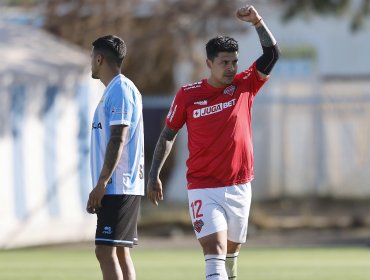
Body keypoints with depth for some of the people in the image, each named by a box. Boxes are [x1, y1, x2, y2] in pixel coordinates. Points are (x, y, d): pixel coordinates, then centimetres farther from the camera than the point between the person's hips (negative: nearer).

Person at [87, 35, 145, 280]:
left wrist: (101, 184, -22)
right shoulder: (116, 89, 19)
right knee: (120, 252, 9)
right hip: (124, 187, 10)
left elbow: (118, 140, -19)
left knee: (106, 251, -14)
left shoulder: (120, 89, -11)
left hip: (117, 186, -10)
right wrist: (101, 186, 23)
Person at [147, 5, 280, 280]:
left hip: (240, 187, 3)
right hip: (203, 189, -3)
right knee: (215, 251, -18)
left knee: (231, 251, 16)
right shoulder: (188, 95, -2)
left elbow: (272, 54, -5)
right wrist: (153, 175, 3)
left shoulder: (245, 86, 3)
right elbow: (168, 134, 7)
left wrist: (258, 22, -19)